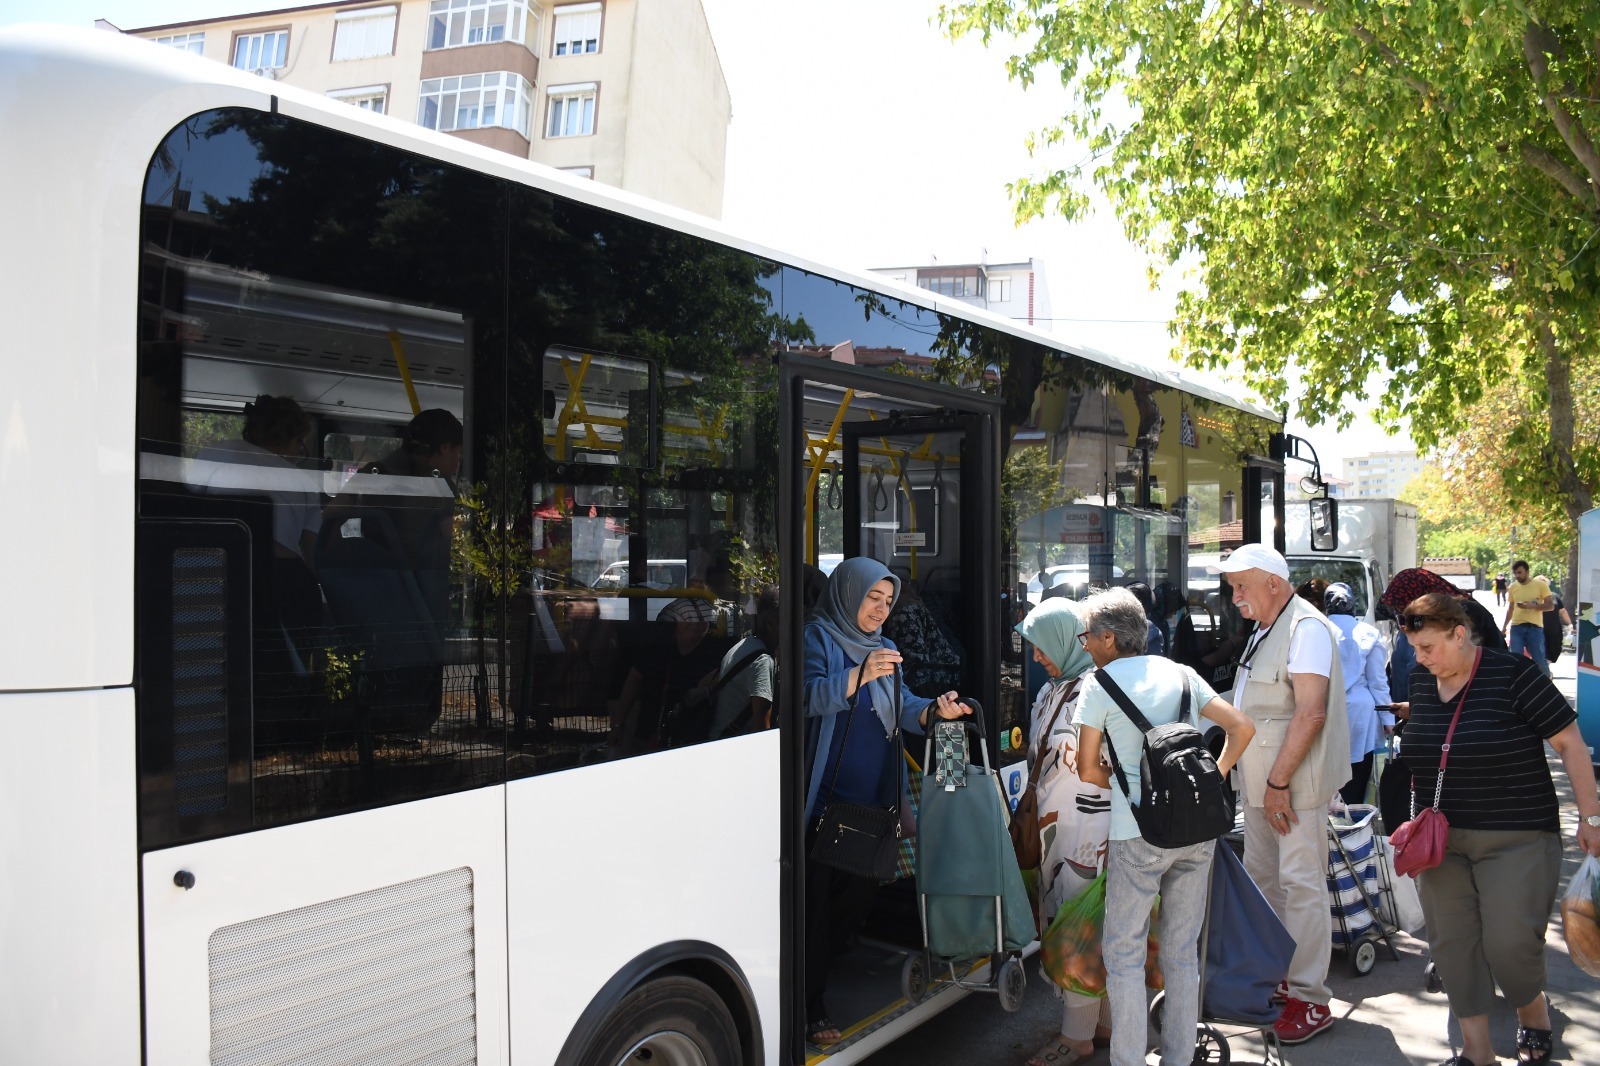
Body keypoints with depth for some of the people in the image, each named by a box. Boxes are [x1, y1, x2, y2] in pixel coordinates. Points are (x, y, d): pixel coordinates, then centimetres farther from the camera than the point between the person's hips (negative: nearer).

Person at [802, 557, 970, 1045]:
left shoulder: (884, 649, 15)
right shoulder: (818, 637, -5)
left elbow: (904, 706, 6)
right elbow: (809, 696, -20)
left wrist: (935, 709, -14)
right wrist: (859, 675, -35)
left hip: (873, 797, 7)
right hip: (827, 797, -7)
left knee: (864, 887, 12)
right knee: (819, 895, -4)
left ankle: (825, 956, 35)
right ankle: (811, 1009, 5)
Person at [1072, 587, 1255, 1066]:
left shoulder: (1100, 683, -4)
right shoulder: (1180, 673, 9)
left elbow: (1088, 768, -3)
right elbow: (1242, 727, 7)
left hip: (1138, 833, -5)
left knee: (1124, 952, 5)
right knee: (1183, 950, 15)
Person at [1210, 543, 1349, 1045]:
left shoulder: (1307, 628, -14)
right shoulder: (1264, 629, 16)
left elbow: (1310, 713, -22)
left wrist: (1279, 782, -21)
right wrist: (1260, 780, 16)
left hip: (1294, 784, -9)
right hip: (1261, 783, 10)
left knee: (1301, 883, -5)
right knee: (1260, 877, 14)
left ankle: (1310, 999, 3)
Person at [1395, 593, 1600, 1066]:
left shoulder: (1513, 675, -12)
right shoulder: (1421, 682, 5)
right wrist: (1419, 813, 16)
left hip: (1515, 840, -5)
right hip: (1441, 839, 5)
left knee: (1508, 943, -5)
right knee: (1451, 941, 4)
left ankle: (1533, 1011, 29)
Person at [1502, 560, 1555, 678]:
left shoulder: (1540, 585, -2)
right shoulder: (1513, 587, 9)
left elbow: (1550, 605, -5)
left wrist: (1532, 606, -20)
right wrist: (1504, 626, 17)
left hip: (1534, 627, -3)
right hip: (1516, 627, 3)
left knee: (1539, 658, 3)